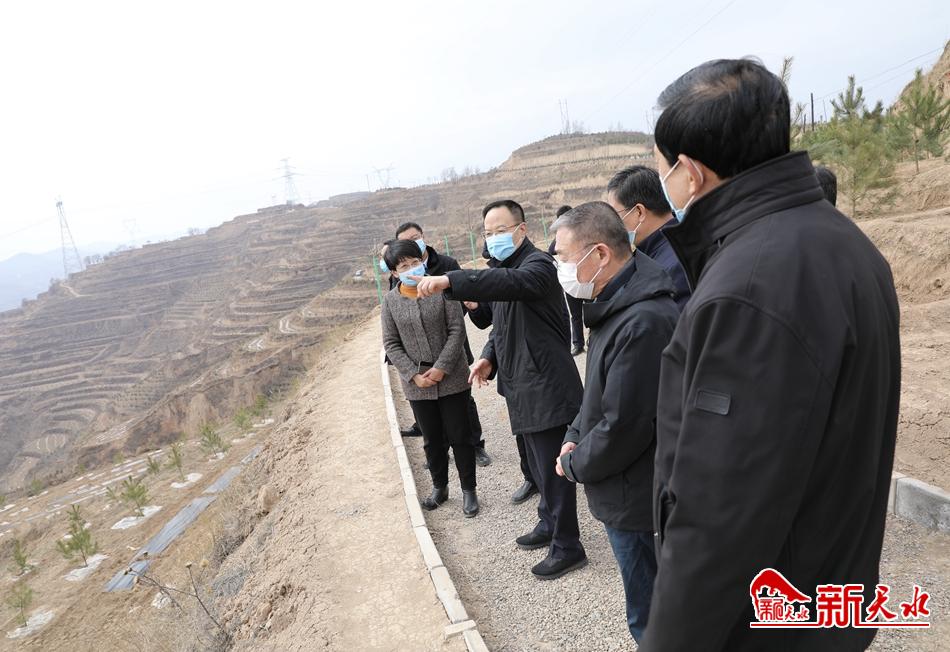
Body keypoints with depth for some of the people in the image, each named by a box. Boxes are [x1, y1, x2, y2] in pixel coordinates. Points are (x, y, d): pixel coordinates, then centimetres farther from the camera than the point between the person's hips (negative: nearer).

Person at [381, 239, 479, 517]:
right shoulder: (390, 300, 0)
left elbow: (457, 330, -9)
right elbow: (391, 343, 1)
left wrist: (441, 368, -15)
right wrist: (413, 375, -9)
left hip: (451, 378, -2)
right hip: (418, 384, 2)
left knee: (459, 435, 7)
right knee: (432, 439, 15)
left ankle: (468, 490, 23)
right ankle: (439, 487, 34)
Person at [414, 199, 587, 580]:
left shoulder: (537, 265, -15)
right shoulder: (503, 268, 15)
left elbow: (510, 282, -39)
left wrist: (449, 281, -48)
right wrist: (490, 356, 3)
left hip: (545, 387, -9)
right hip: (524, 387, 10)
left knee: (552, 467, 1)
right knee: (539, 465, 22)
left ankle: (567, 547, 17)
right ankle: (549, 525, 40)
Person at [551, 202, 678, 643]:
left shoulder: (643, 322, -29)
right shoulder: (618, 306, 4)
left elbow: (623, 428, -26)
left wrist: (574, 465, -10)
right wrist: (575, 437, 2)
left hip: (633, 501, -9)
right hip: (632, 492, 9)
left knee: (650, 621, 12)